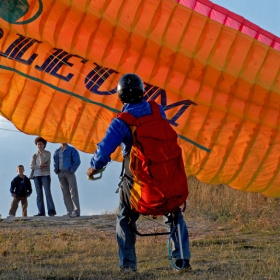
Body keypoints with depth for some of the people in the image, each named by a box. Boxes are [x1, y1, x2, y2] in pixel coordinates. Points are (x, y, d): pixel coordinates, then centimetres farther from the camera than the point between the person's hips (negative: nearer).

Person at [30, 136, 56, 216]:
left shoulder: (47, 153, 7)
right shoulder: (34, 155, 17)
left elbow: (43, 162, -9)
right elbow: (32, 166, 4)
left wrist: (40, 153, 0)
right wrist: (40, 166, -9)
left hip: (45, 175, -4)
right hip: (36, 175, 4)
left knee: (47, 193, -14)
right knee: (39, 194, -1)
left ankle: (51, 211, -17)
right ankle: (41, 212, -3)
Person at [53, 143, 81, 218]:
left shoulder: (72, 150, 2)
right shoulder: (57, 151, 18)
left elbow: (77, 161, -4)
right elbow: (55, 162, 24)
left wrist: (71, 170, -13)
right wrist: (56, 170, 6)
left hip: (69, 172, -5)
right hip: (61, 173, 5)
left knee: (73, 192, -10)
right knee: (65, 193, 3)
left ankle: (76, 211, -15)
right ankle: (70, 211, 4)